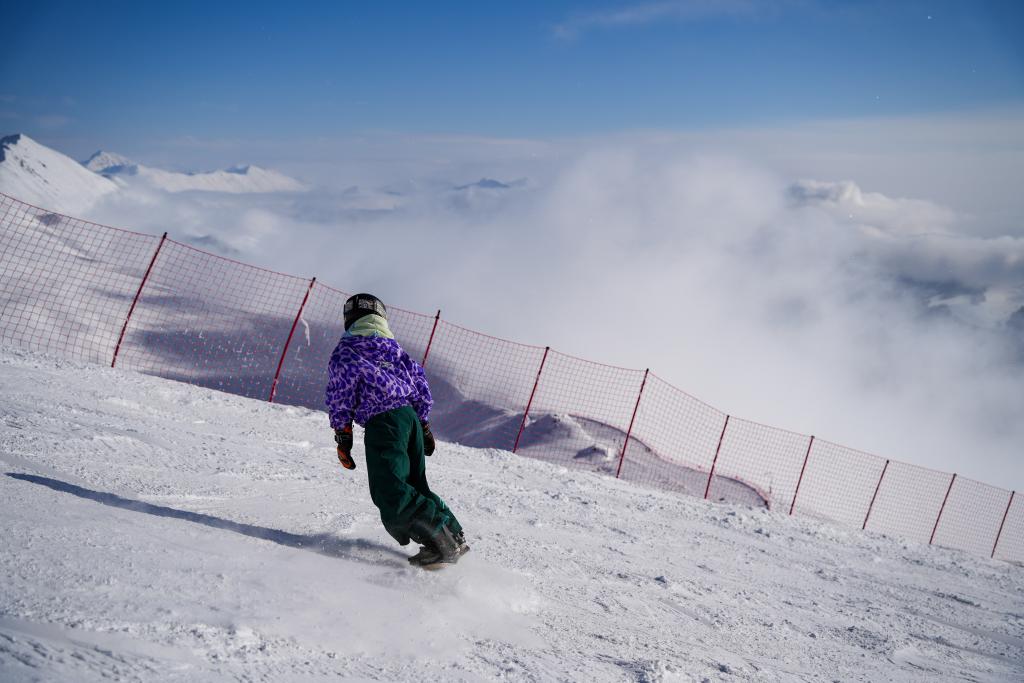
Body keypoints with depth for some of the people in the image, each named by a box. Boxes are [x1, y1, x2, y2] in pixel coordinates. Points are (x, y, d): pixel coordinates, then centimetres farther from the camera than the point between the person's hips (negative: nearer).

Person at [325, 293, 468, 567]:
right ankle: (455, 538, 13)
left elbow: (341, 392, -3)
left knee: (391, 493, -12)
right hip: (410, 416, 8)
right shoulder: (394, 347, 22)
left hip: (382, 422, -7)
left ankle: (441, 545, -21)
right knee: (414, 486, 17)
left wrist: (342, 436, 0)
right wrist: (424, 426, 26)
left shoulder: (347, 349, 4)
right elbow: (420, 383, 22)